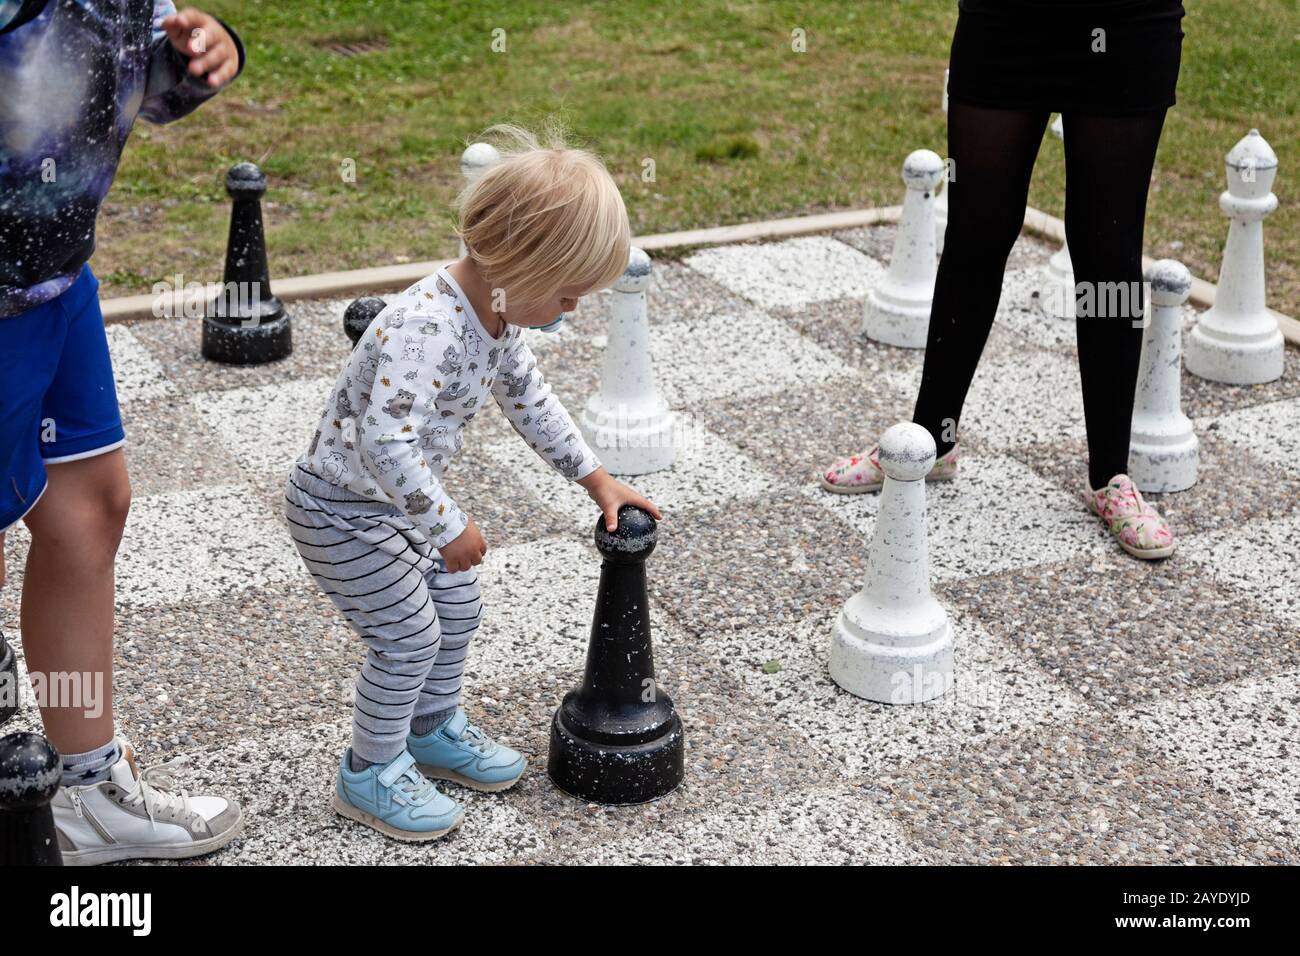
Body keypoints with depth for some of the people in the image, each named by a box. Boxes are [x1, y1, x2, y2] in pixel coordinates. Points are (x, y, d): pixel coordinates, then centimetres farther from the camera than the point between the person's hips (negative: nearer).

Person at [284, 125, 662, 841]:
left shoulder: (499, 314, -5)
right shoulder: (426, 328, -36)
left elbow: (529, 399, 12)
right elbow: (385, 442, -41)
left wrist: (596, 480, 13)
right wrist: (448, 527, -32)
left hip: (400, 499, 9)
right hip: (341, 510, -9)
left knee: (457, 608, 17)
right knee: (409, 633, -4)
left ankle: (434, 731, 39)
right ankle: (370, 775, 16)